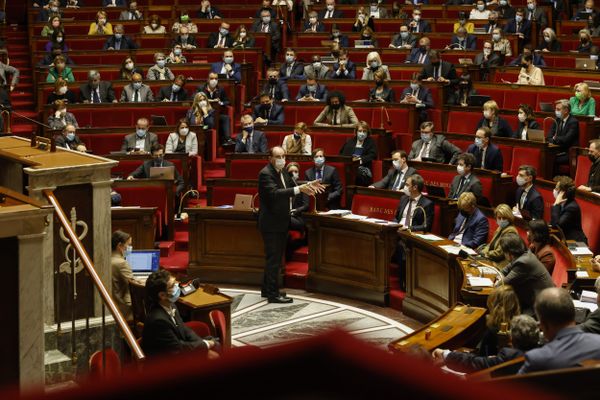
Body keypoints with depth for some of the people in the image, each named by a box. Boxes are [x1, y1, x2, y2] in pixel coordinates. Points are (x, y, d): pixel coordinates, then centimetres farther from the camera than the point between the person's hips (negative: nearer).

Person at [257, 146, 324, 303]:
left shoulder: (283, 171, 10)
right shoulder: (265, 174, -18)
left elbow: (291, 186, 15)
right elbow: (274, 193, -31)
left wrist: (308, 185, -4)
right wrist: (299, 189, -37)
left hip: (281, 221, 9)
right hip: (271, 223, -9)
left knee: (275, 257, 17)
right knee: (273, 258, -6)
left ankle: (267, 289, 27)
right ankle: (273, 294, -1)